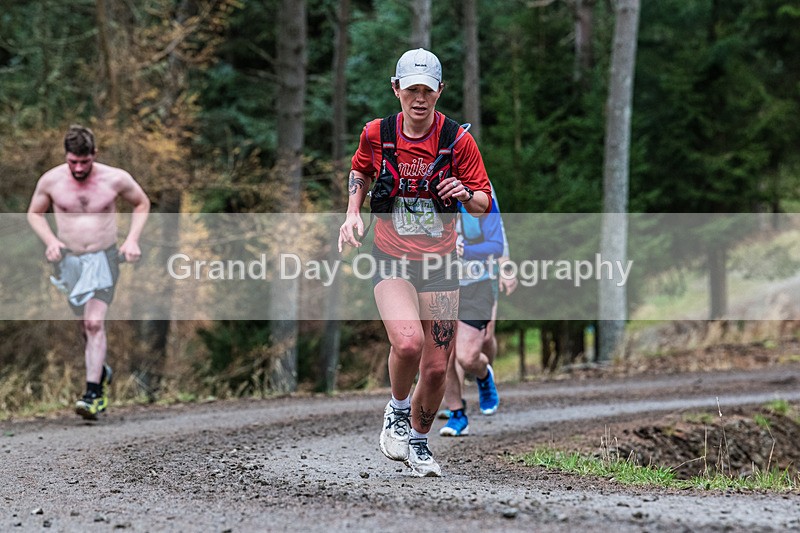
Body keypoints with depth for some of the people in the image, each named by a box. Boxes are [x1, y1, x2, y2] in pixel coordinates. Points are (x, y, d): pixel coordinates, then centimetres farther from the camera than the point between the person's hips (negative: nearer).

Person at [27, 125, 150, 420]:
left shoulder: (115, 179, -10)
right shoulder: (51, 181, -7)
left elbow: (142, 203, 8)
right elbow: (34, 213, 10)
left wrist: (132, 239, -5)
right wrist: (50, 240, -8)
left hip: (103, 259, -2)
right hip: (68, 260, 3)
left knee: (95, 323, -17)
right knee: (86, 324, 13)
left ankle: (93, 393, -19)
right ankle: (101, 372, 39)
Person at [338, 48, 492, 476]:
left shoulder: (458, 139, -7)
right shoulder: (377, 133, -4)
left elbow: (484, 203, 0)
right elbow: (360, 170, 18)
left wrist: (466, 194, -22)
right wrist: (352, 214, 4)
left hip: (439, 263, 1)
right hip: (391, 259, -1)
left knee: (436, 368, 3)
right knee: (407, 341, -27)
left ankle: (418, 441, 29)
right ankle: (397, 410, 4)